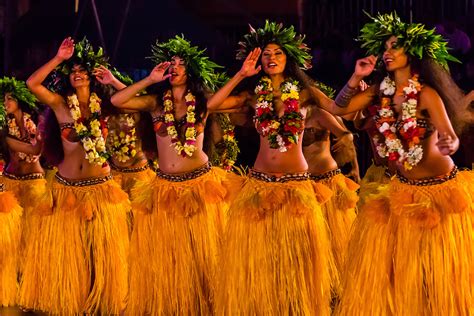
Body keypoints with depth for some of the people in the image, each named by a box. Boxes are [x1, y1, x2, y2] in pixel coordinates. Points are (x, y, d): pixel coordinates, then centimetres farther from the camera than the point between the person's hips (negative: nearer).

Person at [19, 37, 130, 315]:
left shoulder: (103, 105, 4)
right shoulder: (61, 104, 1)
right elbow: (32, 83, -10)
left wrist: (111, 81, -5)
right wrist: (59, 59, -10)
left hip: (101, 187, 1)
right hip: (67, 188, -1)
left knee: (102, 249, 5)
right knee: (67, 250, 4)